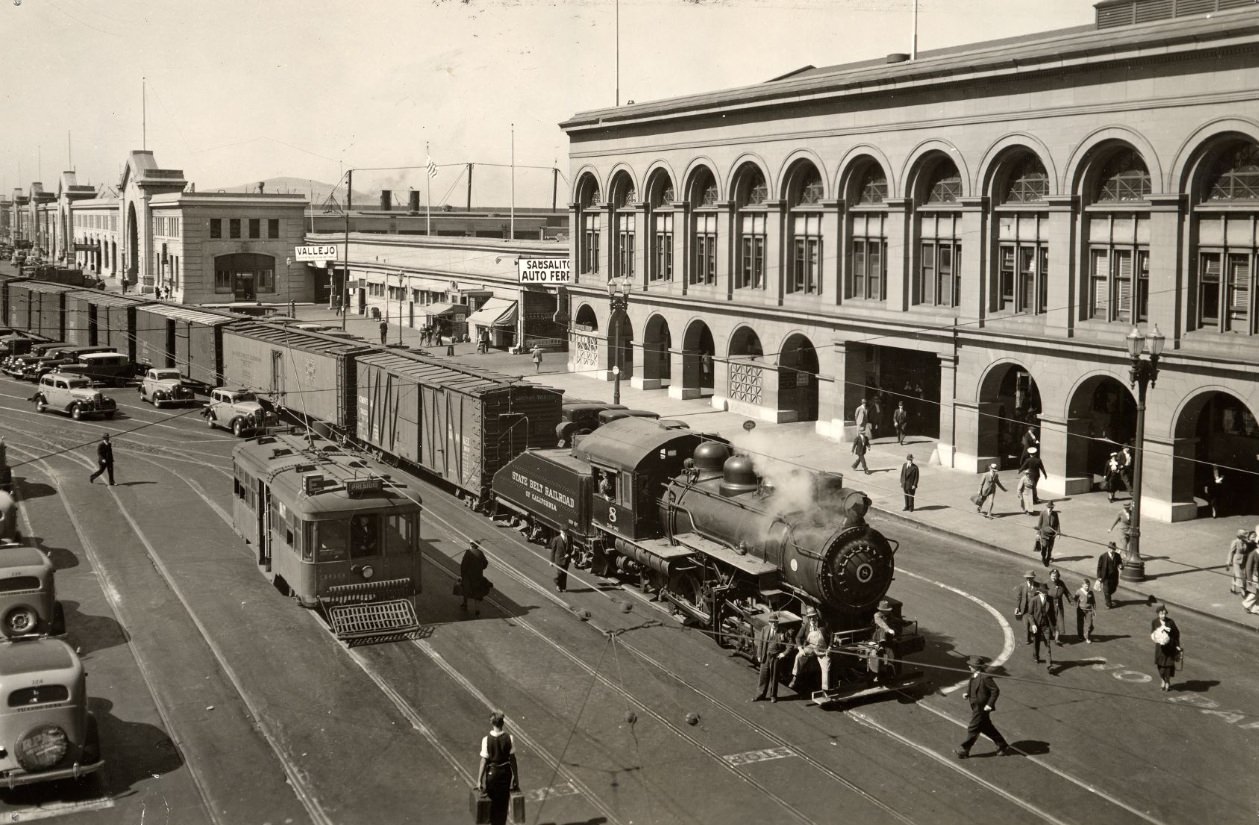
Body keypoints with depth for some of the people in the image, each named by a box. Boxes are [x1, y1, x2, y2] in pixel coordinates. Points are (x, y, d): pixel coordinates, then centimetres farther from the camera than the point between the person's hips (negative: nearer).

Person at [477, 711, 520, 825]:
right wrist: (515, 777, 4)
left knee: (493, 801, 17)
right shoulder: (509, 738, -11)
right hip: (506, 772, 2)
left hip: (492, 772, -2)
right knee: (504, 802, 16)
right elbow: (513, 759, -6)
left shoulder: (486, 740, -16)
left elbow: (484, 761, -14)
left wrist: (479, 780, -8)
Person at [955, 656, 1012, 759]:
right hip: (976, 707, 10)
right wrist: (967, 694, -1)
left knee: (973, 729, 1)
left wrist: (989, 704, -21)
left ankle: (964, 750, 12)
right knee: (988, 729, 18)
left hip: (981, 709, -10)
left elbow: (995, 690, -21)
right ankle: (1003, 746, 29)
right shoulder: (974, 676, 4)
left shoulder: (985, 678, -24)